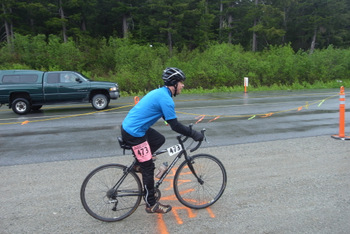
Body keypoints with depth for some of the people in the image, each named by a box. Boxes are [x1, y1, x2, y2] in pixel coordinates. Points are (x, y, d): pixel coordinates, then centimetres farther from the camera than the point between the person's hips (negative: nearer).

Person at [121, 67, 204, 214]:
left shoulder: (160, 92, 13)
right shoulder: (166, 98, -18)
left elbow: (170, 120, 23)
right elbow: (174, 125, -18)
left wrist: (187, 130, 23)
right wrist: (193, 134, -8)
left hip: (129, 126, 9)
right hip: (134, 133, -9)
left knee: (159, 140, 23)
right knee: (148, 168, 0)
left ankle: (138, 163, 22)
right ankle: (151, 205, 14)